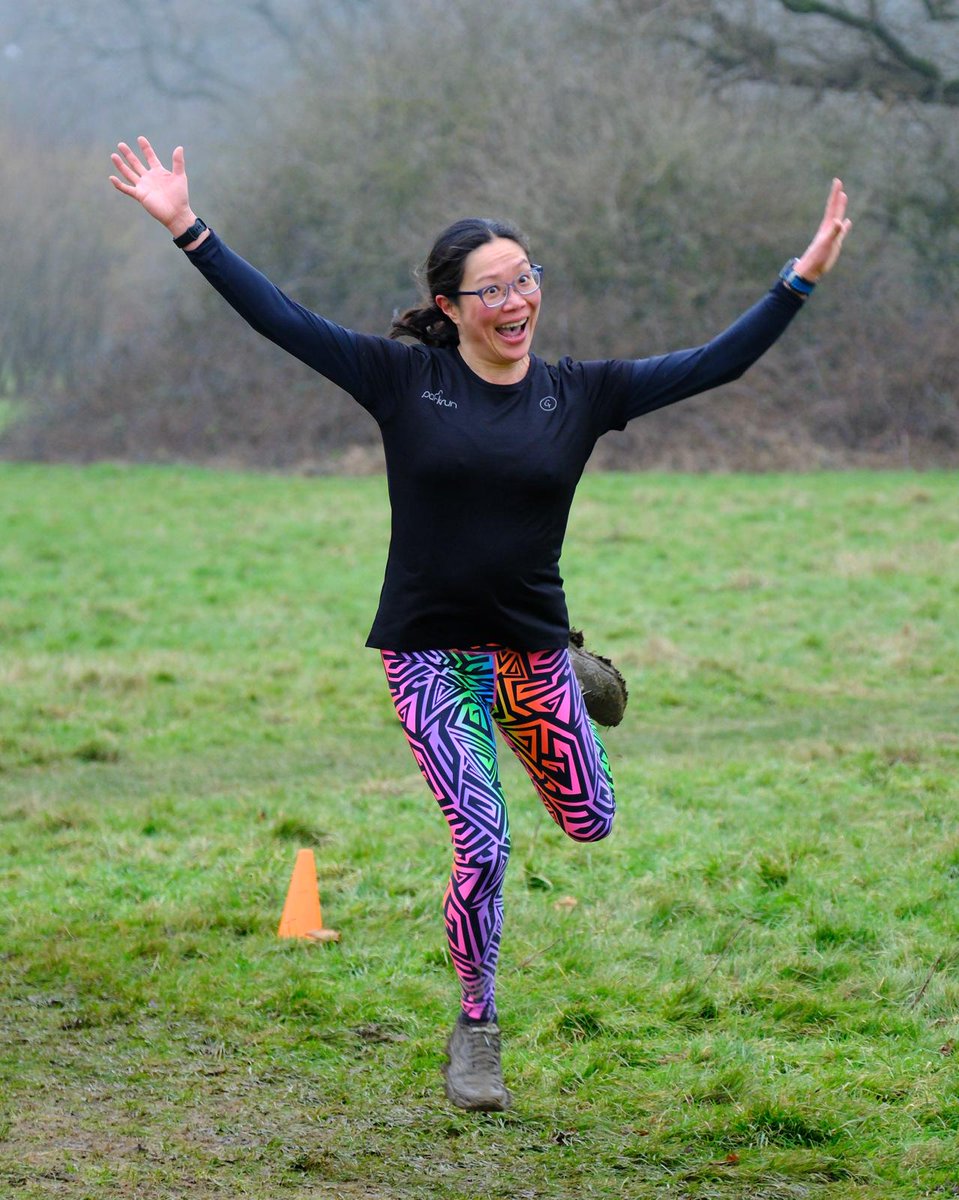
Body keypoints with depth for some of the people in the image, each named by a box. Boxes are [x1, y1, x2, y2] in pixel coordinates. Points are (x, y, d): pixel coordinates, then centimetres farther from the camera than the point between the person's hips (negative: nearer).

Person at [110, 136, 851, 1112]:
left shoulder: (579, 394, 0)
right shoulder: (403, 379, -5)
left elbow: (715, 364, 1)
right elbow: (281, 320, -7)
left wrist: (803, 276, -5)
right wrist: (186, 228, -13)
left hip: (532, 646, 3)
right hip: (428, 653, -3)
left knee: (590, 826, 14)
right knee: (483, 844, -11)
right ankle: (475, 1031, 9)